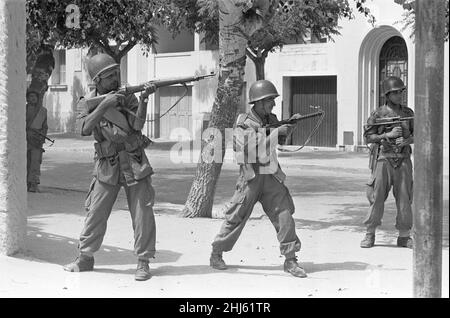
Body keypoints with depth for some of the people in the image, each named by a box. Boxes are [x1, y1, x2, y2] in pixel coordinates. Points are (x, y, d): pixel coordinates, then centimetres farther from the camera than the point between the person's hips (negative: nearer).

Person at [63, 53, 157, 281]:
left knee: (142, 213, -5)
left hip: (134, 162, 0)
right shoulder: (87, 103, 2)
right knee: (95, 213, 5)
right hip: (107, 166, 0)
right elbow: (85, 129, -16)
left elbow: (138, 124, -11)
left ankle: (143, 262, 2)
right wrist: (104, 104, -23)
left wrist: (143, 99, -25)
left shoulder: (126, 96, 3)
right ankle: (85, 258, 19)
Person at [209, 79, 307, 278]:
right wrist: (277, 132, -25)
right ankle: (216, 254, 20)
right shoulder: (243, 123, -10)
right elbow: (255, 146, -24)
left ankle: (290, 260, 1)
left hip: (272, 178, 5)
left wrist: (291, 123, 8)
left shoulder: (270, 119, 8)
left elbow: (281, 136, 28)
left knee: (285, 215, -4)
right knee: (236, 218, 3)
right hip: (250, 178, -5)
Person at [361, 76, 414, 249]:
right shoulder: (378, 114, 0)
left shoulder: (408, 113, 10)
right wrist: (388, 135, -13)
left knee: (405, 198, 2)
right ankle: (370, 235, 10)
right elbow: (368, 136, -1)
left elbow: (416, 135, 13)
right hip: (383, 159, -3)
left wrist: (407, 141, -8)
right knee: (377, 198, -1)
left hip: (403, 160, 3)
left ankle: (404, 236, 11)